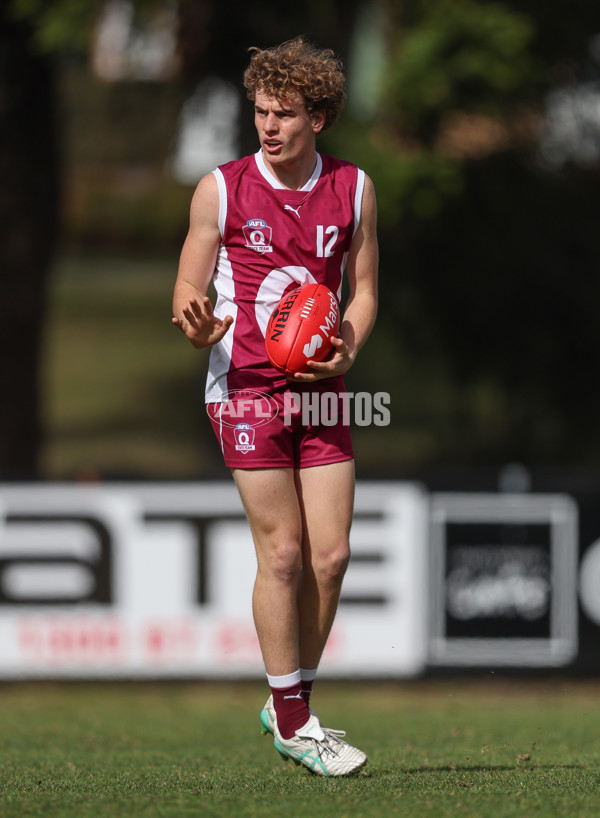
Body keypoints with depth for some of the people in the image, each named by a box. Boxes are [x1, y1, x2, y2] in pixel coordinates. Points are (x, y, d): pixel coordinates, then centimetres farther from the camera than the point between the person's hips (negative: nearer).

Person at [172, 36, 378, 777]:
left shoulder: (353, 189, 5)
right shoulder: (221, 189, -2)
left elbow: (363, 289, 12)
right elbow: (188, 288, 1)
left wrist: (346, 349, -8)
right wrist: (198, 327, -22)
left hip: (320, 389, 3)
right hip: (245, 384, -3)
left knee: (330, 554, 0)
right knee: (283, 553, -6)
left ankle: (290, 702, 18)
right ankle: (291, 722, 3)